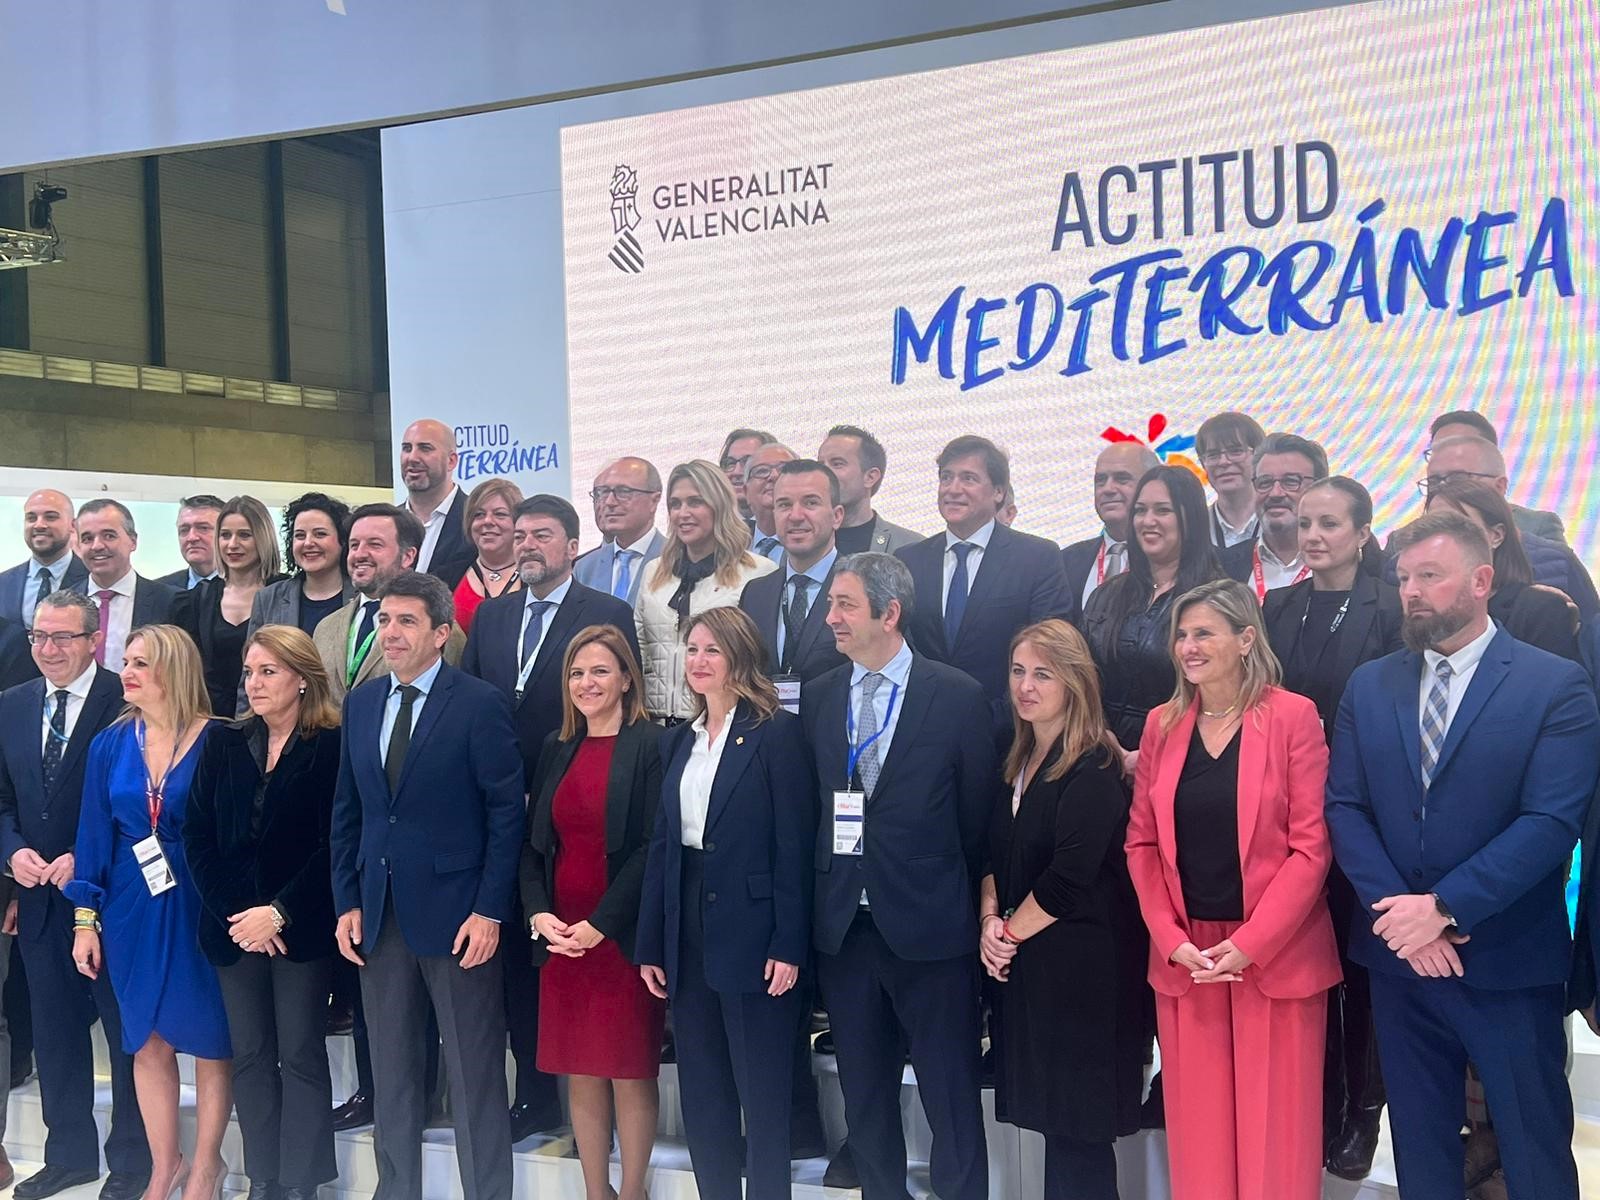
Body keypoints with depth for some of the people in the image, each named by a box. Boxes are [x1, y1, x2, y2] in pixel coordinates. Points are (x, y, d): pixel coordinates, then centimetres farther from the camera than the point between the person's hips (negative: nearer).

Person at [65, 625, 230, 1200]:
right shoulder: (112, 744, 1)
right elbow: (95, 833, 5)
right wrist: (85, 918, 3)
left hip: (200, 908, -4)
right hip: (133, 912, 4)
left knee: (210, 1040, 9)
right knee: (149, 1041, 12)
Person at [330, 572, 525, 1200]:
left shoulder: (479, 704, -8)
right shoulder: (361, 702, 9)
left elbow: (507, 812, -9)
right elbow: (347, 811, 13)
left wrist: (490, 911, -13)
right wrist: (347, 902, 7)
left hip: (455, 911, -5)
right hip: (379, 912, 5)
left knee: (475, 1076, 2)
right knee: (390, 1073, 13)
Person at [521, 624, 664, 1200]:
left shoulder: (650, 746, -6)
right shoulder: (557, 748, 11)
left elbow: (653, 846, -13)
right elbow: (533, 841, 11)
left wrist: (599, 924, -16)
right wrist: (539, 914, -5)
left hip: (624, 934, -5)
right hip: (559, 933, 5)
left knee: (630, 1071, 2)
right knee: (580, 1073, 9)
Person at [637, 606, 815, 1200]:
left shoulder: (777, 732, -7)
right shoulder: (678, 741, 13)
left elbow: (794, 843, -11)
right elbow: (662, 845, 12)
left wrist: (789, 944, -15)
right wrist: (649, 944, 9)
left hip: (751, 934, -6)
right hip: (688, 933, 6)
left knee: (763, 1092, 1)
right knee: (702, 1091, 12)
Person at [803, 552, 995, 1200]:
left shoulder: (959, 696, -5)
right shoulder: (817, 698, 7)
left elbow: (979, 817, -2)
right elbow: (808, 807, 9)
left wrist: (971, 904, -2)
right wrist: (818, 898, 3)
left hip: (928, 924, -4)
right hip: (843, 924, 4)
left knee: (951, 1096, 4)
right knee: (864, 1096, 15)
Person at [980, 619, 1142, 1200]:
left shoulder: (1094, 769, -13)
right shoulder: (1016, 763, 12)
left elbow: (1069, 878, -19)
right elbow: (993, 855, 15)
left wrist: (1013, 931, -8)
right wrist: (989, 920, -2)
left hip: (1077, 966, -7)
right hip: (1020, 964, 7)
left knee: (1077, 1128, 0)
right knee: (1049, 1114, 11)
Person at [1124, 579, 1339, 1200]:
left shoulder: (1293, 716, -6)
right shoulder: (1162, 724, 8)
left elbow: (1311, 844, -9)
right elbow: (1141, 841, 8)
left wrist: (1250, 943, -14)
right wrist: (1171, 939, -5)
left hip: (1275, 954, -4)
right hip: (1182, 955, 4)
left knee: (1275, 1126, 4)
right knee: (1197, 1125, 9)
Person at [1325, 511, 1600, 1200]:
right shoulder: (1369, 686, 7)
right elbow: (1343, 808, 1)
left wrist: (1446, 906, -21)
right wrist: (1399, 910, -13)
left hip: (1511, 963, -4)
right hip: (1399, 958, 4)